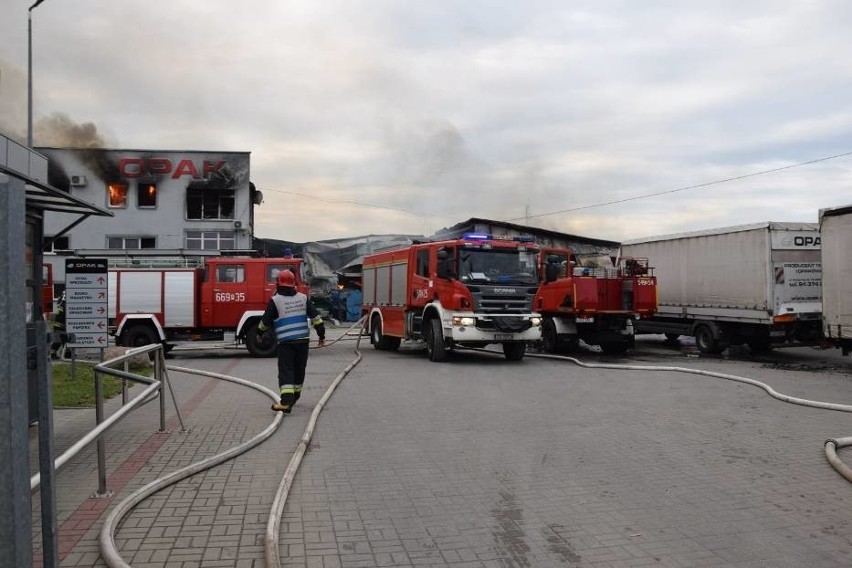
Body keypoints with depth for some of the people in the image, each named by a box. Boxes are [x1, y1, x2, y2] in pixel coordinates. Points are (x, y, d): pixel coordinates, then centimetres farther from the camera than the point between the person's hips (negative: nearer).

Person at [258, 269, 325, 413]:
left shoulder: (275, 300, -5)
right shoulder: (303, 298, 6)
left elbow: (265, 321, 1)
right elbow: (316, 317, 3)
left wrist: (260, 333, 21)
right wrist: (322, 335, 10)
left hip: (285, 342, -4)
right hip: (303, 340, 4)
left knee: (286, 371, -6)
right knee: (299, 370, 17)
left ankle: (286, 402, -19)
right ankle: (294, 396, 34)